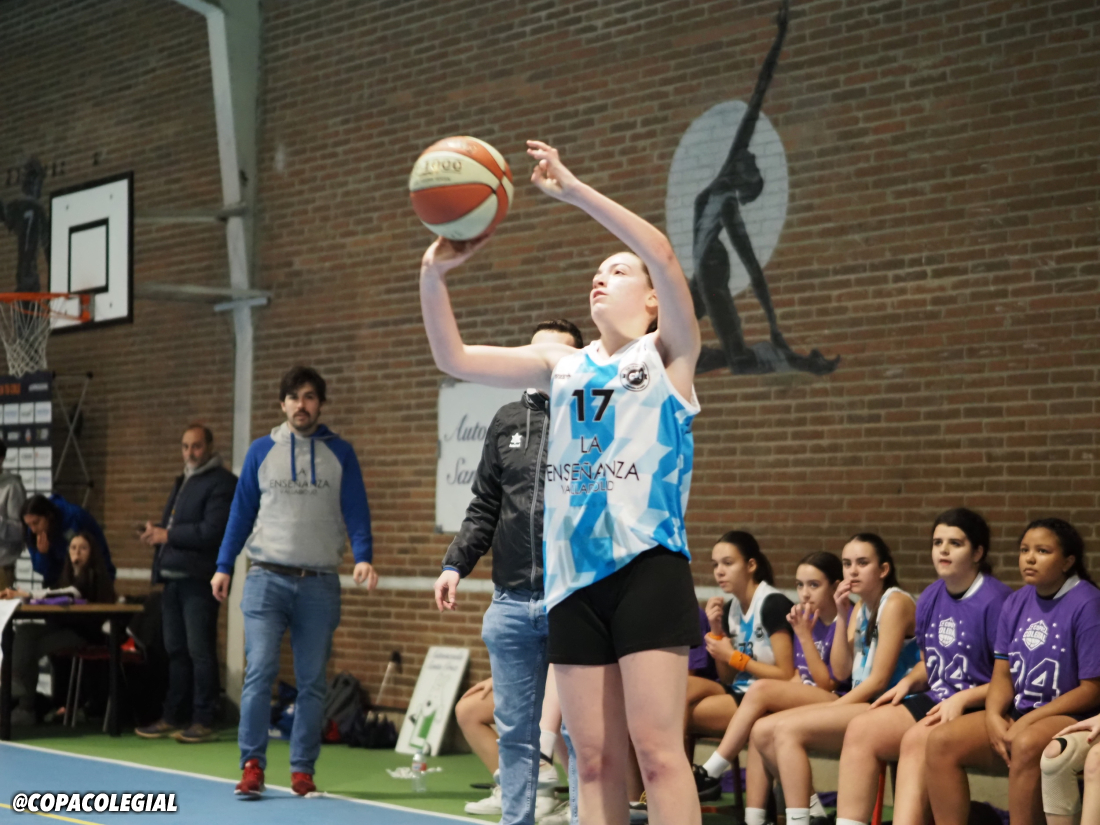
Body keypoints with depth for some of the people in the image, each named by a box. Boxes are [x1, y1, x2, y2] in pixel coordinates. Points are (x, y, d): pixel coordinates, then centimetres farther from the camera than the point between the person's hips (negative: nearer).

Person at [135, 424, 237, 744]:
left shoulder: (221, 483, -7)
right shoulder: (182, 481, 22)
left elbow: (212, 531, -17)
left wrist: (168, 535, -13)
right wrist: (156, 532, 4)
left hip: (199, 579, -9)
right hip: (173, 577, 9)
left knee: (200, 652, -7)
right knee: (176, 651, 12)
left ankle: (203, 721, -3)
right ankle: (172, 717, 18)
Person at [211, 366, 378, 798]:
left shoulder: (340, 453, 6)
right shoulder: (261, 451, 8)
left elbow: (356, 510, 1)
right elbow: (242, 510, 11)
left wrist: (362, 557, -15)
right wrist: (224, 566, 6)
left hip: (320, 584, 1)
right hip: (267, 579, 0)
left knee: (312, 681, 4)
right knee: (260, 669, -12)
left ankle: (302, 770, 12)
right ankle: (252, 765, -7)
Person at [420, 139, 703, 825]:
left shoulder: (668, 352, 5)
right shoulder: (562, 366, 18)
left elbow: (663, 254, -12)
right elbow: (455, 358, 14)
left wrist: (574, 191, -13)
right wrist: (434, 278, -1)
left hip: (647, 564, -5)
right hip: (573, 573, 5)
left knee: (655, 744, -11)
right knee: (595, 756, 5)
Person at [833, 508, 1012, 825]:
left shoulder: (995, 600, -11)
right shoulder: (930, 597, 12)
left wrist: (962, 699, -20)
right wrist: (908, 682, 5)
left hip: (977, 710, -7)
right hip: (935, 701, 8)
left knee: (917, 739, -33)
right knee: (861, 729, -13)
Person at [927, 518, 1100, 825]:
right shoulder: (1017, 603, 10)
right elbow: (1003, 674, 11)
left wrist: (1028, 721, -15)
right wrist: (993, 716, -10)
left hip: (1071, 718, -7)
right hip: (1017, 716, 7)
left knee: (1027, 745, -38)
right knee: (941, 741, -12)